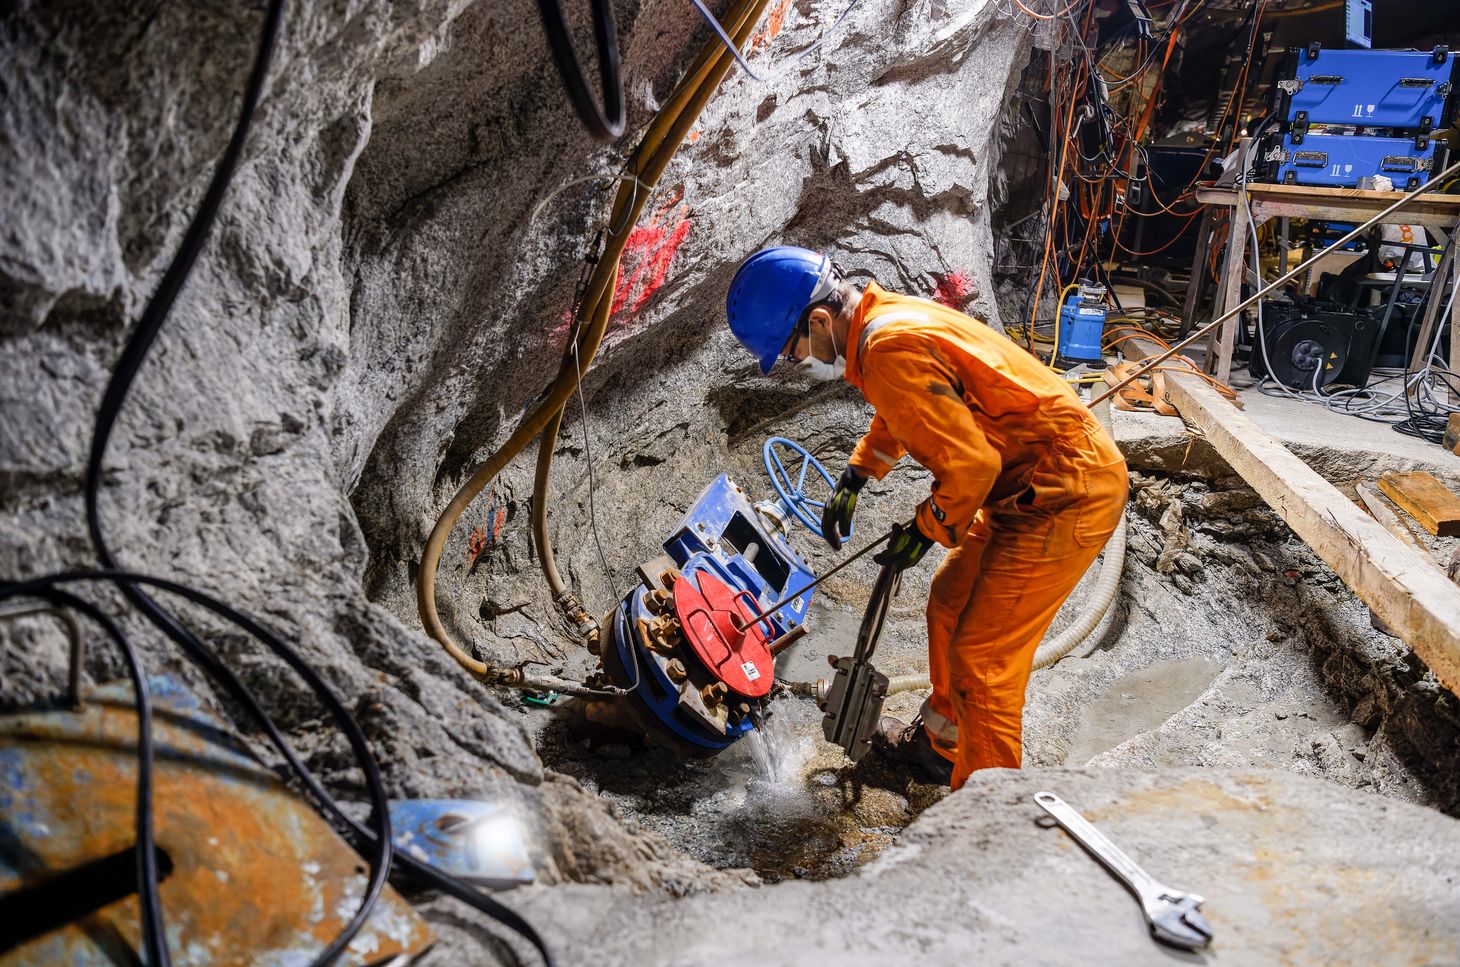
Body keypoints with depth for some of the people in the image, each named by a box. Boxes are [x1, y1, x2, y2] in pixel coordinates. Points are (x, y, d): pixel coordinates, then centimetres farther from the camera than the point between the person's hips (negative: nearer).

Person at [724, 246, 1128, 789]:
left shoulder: (892, 350, -25)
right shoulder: (885, 319, 7)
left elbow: (970, 463, -24)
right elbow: (897, 415, 28)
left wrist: (923, 531, -9)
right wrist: (853, 480, 26)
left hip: (1066, 496, -10)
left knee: (982, 661, -6)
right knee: (949, 606, 22)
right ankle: (938, 745, 41)